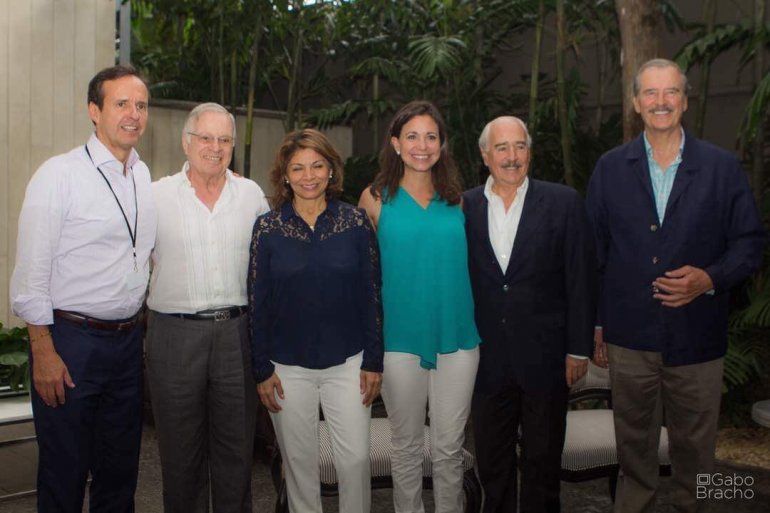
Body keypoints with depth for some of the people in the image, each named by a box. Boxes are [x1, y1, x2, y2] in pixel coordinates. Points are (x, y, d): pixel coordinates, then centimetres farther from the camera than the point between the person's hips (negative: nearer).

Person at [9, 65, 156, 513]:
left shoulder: (143, 174, 9)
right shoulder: (59, 175, -10)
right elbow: (31, 274, -11)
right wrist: (43, 352, -14)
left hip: (128, 339, 6)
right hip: (71, 340, -6)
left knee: (121, 470, 16)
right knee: (64, 472, 6)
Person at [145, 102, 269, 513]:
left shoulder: (252, 194, 7)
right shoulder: (156, 195, 2)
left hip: (238, 333, 2)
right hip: (175, 335, -1)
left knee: (236, 444, 11)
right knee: (181, 449, 10)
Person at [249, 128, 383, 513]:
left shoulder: (355, 221, -1)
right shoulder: (267, 228, -1)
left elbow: (371, 294, 1)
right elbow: (257, 303, 1)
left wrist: (373, 361, -1)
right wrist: (262, 369, -1)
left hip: (347, 362, 0)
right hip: (287, 366, 0)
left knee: (356, 457, 1)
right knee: (299, 461, 11)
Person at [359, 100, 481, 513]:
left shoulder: (456, 198, 6)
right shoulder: (376, 198, 0)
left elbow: (465, 261, 14)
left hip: (457, 337, 2)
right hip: (400, 338, -1)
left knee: (450, 447, 10)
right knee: (406, 446, 12)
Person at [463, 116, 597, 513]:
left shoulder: (563, 202, -2)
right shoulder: (464, 207, 1)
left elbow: (581, 279, -2)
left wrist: (579, 348, -4)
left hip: (545, 358, -1)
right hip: (487, 361, 2)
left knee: (542, 465, 13)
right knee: (492, 466, 15)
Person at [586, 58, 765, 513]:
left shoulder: (724, 168, 1)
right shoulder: (610, 168, 5)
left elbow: (750, 243, 3)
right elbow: (594, 251, 6)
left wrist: (709, 278, -17)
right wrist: (594, 325, 5)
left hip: (696, 339, 0)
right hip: (629, 338, 1)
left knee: (696, 450, 12)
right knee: (634, 446, 14)